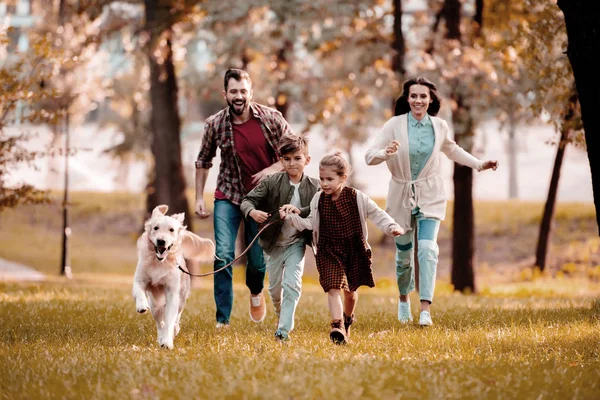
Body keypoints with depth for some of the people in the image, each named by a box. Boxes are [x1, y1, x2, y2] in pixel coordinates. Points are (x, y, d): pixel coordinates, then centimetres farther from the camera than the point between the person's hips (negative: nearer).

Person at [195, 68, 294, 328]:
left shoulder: (271, 119, -11)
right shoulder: (215, 124, -9)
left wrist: (273, 169, -19)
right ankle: (222, 320, -10)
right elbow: (203, 161, 6)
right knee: (223, 255, -16)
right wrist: (199, 197, 2)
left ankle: (255, 292, 44)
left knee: (258, 260, 6)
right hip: (228, 197, 0)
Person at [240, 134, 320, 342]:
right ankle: (283, 318, 44)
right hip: (273, 243, 2)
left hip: (296, 243, -1)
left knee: (292, 284, -16)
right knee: (275, 288, 16)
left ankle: (284, 330, -12)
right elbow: (247, 200, -11)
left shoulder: (314, 186, -9)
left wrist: (299, 211, -33)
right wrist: (252, 212, -33)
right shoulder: (271, 182, -11)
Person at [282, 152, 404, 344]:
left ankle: (347, 321, 43)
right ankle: (337, 326, -22)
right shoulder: (318, 200, -3)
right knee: (333, 288, -15)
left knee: (350, 290, 16)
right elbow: (310, 223, 4)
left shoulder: (357, 198, -10)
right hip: (328, 251, 0)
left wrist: (391, 227, -21)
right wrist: (292, 217, -9)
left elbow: (377, 214, -7)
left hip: (354, 250, 0)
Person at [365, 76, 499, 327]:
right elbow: (370, 157, -13)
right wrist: (386, 153, -34)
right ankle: (403, 299, 35)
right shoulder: (394, 125, -9)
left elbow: (452, 150, 21)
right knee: (404, 254, 8)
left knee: (427, 248, -17)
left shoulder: (440, 127, -1)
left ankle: (425, 308, -19)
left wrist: (479, 164, 18)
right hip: (401, 195, -1)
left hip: (430, 196, 1)